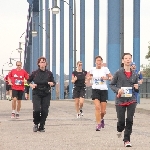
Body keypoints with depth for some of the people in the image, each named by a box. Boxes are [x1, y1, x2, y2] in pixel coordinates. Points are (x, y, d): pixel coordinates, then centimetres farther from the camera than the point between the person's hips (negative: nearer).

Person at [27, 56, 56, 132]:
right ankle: (36, 124, 10)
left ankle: (41, 127, 11)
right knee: (36, 110, -15)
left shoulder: (49, 73, 4)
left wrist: (52, 83, -13)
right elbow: (28, 80, 15)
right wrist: (31, 85, -5)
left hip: (46, 95, 1)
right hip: (36, 94, -1)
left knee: (44, 111, -3)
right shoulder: (35, 73, 3)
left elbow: (54, 82, 9)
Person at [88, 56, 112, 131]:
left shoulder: (105, 69, 0)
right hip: (95, 89, 0)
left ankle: (101, 119, 35)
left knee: (103, 111, 1)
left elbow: (111, 77, 2)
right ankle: (98, 124, -14)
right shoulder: (92, 69, 5)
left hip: (104, 90, 0)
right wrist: (89, 78, 1)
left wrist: (107, 78, -18)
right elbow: (90, 76, 24)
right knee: (97, 107, -19)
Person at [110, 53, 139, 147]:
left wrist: (136, 88, -7)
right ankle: (120, 130, 37)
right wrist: (117, 90, -14)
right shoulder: (118, 73, -2)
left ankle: (127, 140, 5)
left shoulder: (134, 74, 7)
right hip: (120, 100, -2)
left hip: (131, 100, 2)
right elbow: (112, 85, 4)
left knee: (130, 120, -5)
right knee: (121, 121, 1)